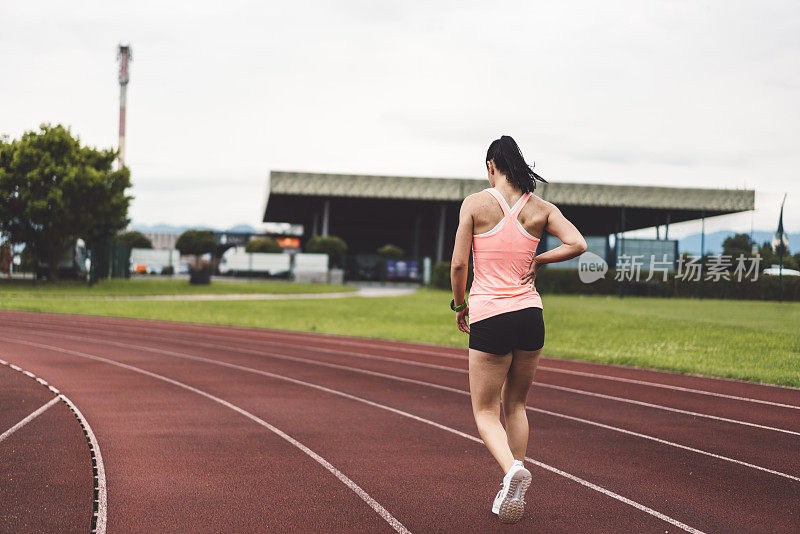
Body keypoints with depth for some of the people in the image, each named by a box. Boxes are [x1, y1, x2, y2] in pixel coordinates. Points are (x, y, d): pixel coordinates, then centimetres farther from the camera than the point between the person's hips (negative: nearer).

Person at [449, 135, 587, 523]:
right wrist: (537, 260, 5)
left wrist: (460, 304, 10)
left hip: (489, 317, -3)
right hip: (530, 313, 4)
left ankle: (512, 469, -23)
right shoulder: (540, 208, 4)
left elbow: (458, 264, -5)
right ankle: (513, 491, 17)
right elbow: (577, 244, -8)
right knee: (516, 405, 19)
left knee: (485, 411, 5)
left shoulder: (475, 203, -4)